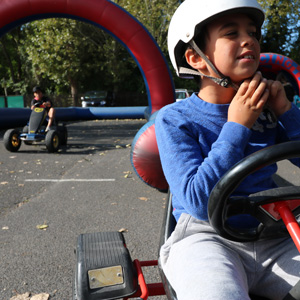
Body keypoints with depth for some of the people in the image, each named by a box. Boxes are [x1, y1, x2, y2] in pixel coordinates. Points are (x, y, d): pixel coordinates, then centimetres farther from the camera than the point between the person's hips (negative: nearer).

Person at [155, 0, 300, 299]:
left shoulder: (263, 109, 6)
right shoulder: (174, 119, -6)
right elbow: (199, 202, -17)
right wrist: (236, 126, -17)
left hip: (272, 241, 5)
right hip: (206, 238, -4)